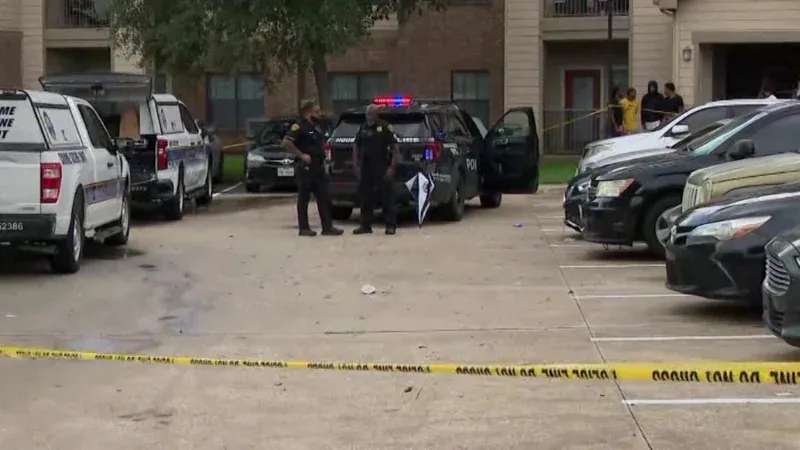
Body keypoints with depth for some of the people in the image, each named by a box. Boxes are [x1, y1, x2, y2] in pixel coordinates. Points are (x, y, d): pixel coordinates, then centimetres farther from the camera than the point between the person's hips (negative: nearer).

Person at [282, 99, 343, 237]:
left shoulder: (316, 127, 16)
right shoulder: (299, 126, -11)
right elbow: (286, 143, -20)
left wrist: (322, 157, 15)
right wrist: (301, 155, -21)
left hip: (319, 167, 8)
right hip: (306, 167, -8)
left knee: (324, 197, 6)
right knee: (304, 198, -1)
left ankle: (327, 227, 8)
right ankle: (304, 228, 3)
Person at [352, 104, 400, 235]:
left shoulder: (385, 127, -4)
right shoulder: (363, 128, 13)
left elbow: (395, 148, -7)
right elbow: (356, 148, 17)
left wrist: (392, 167, -14)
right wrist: (356, 166, 7)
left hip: (382, 168, -5)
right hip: (366, 168, 5)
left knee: (387, 197, -3)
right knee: (366, 197, 8)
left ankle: (391, 225, 1)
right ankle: (366, 225, 15)